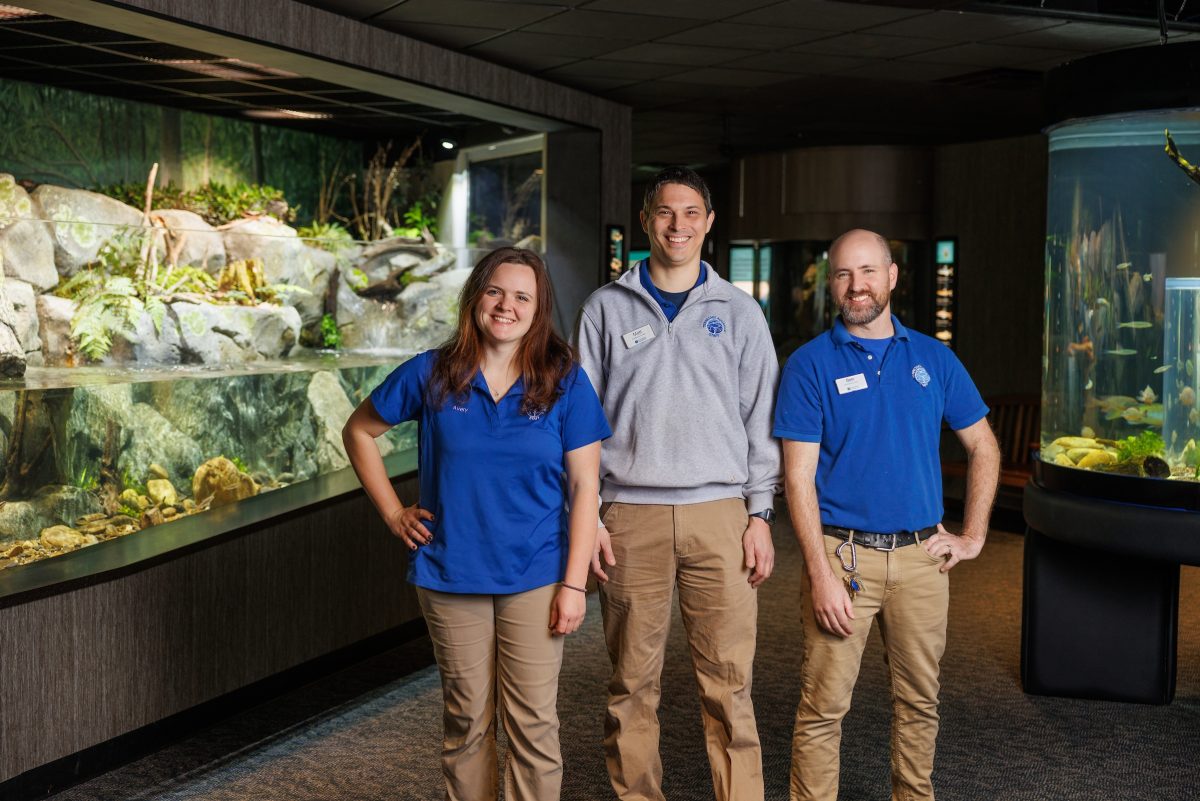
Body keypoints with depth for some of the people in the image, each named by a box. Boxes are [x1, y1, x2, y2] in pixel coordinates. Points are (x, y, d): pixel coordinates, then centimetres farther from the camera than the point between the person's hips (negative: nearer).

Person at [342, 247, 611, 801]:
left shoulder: (564, 381, -3)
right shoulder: (432, 374, -1)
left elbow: (584, 487, -3)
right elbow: (358, 431, 12)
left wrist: (574, 584, -8)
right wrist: (393, 513, 4)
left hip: (534, 578, -1)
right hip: (450, 576, 1)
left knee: (533, 723, 1)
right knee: (467, 720, 12)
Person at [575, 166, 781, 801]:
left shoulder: (739, 312, 9)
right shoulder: (607, 308, 8)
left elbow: (760, 417, 8)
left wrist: (760, 515, 1)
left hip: (719, 514, 0)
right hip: (631, 515, 0)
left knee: (728, 682, -1)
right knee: (632, 683, 6)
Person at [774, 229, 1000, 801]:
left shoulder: (933, 358, 7)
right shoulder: (810, 365, -3)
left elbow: (983, 447, 16)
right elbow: (799, 477, -8)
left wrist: (972, 537, 8)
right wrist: (821, 574, -15)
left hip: (922, 556, 3)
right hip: (843, 553, -3)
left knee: (919, 700, 14)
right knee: (824, 706, -2)